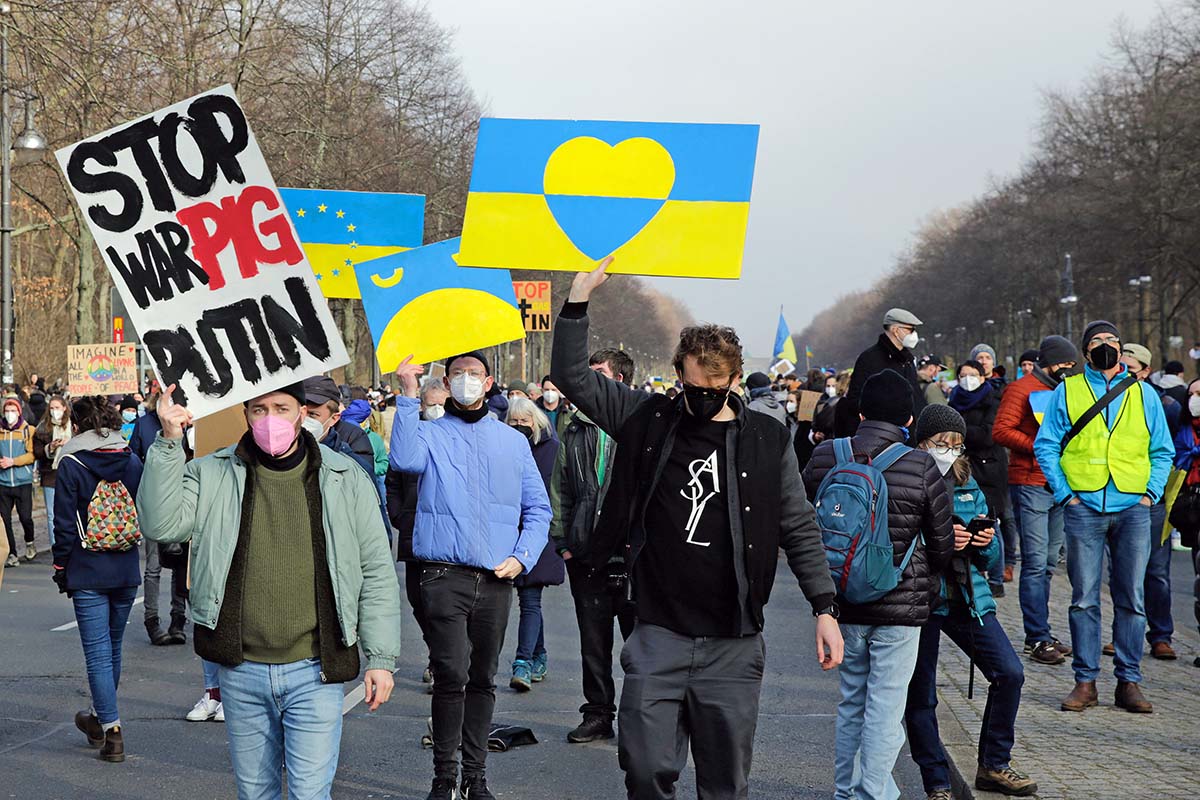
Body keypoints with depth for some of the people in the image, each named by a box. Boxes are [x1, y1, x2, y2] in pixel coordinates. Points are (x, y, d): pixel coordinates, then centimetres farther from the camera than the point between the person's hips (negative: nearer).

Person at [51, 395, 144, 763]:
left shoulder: (70, 465, -8)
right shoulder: (132, 462, 4)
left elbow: (64, 525, -7)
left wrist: (61, 568, 2)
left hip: (88, 572, -4)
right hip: (127, 571, 5)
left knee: (97, 650, -2)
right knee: (112, 647, 18)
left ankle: (112, 731, -6)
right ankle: (100, 717, 33)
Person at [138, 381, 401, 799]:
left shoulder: (345, 480, 0)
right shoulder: (212, 475, 2)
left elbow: (377, 573, 3)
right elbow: (161, 524, -12)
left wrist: (381, 658, 0)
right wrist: (169, 444, -18)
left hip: (313, 672, -2)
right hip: (241, 673, 2)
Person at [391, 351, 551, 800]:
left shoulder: (512, 441, 14)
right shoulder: (431, 434, 5)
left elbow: (538, 508, 16)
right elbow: (405, 459, -19)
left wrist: (523, 557, 1)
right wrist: (408, 396, -21)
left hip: (496, 579, 3)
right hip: (444, 574, -3)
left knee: (483, 679, 10)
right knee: (451, 675, -14)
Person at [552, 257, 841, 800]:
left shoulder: (768, 441, 1)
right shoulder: (649, 421, 3)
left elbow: (800, 531, 7)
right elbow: (571, 375, 3)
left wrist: (825, 608, 2)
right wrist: (579, 298, -7)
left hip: (733, 645, 0)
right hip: (657, 637, 0)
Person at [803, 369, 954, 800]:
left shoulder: (824, 458, -1)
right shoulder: (921, 467, -10)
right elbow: (942, 542, 0)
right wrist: (927, 581, 20)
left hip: (843, 603, 4)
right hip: (900, 604, -4)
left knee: (851, 703, 17)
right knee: (885, 707, 2)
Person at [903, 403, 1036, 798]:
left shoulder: (968, 486, 12)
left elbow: (993, 560, 15)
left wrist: (987, 543, -7)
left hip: (968, 597, 5)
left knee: (1009, 672, -4)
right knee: (920, 696, 0)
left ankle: (994, 765, 12)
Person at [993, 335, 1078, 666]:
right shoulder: (1022, 389, -4)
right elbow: (1001, 431, -13)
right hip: (1031, 483, -8)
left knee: (1048, 564, 11)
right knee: (1036, 563, -10)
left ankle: (1040, 633, 17)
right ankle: (1037, 638, -10)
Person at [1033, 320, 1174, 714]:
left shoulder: (1144, 395, 13)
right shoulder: (1067, 391, 9)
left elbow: (1163, 451, 16)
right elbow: (1046, 445, 7)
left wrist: (1150, 493, 2)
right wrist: (1063, 492, -3)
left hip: (1133, 509, 1)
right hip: (1084, 508, -1)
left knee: (1131, 599, 2)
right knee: (1084, 598, -1)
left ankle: (1129, 681, 7)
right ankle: (1085, 681, 5)